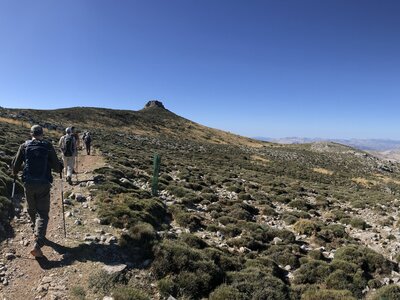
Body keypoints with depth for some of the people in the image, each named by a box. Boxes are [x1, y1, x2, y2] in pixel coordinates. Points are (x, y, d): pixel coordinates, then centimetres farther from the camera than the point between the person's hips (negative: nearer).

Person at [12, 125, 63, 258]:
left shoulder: (24, 146, 1)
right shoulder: (48, 146, -4)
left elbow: (16, 164, 6)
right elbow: (56, 167, -3)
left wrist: (15, 172, 28)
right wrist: (60, 166, 20)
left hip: (28, 183, 2)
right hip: (44, 184, -2)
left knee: (32, 210, 24)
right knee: (43, 213, 0)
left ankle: (37, 231, 45)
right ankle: (37, 244, -14)